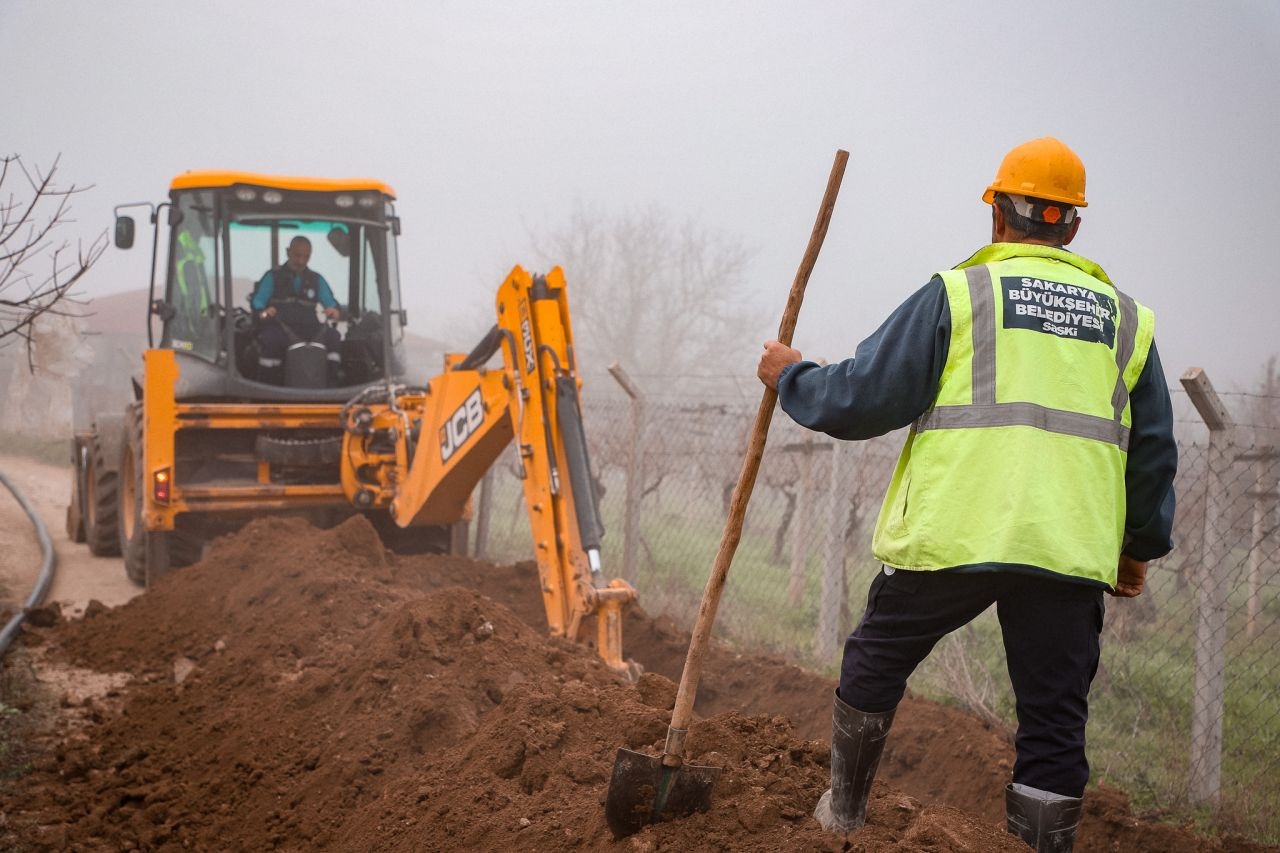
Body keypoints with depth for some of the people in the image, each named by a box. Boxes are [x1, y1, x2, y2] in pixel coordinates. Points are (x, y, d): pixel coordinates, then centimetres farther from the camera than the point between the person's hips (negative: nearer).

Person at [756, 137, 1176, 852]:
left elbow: (861, 400, -1)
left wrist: (791, 379, 18)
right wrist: (1142, 546, 30)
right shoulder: (1126, 319, 14)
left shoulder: (958, 293, 1)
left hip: (953, 534, -2)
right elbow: (1155, 451, 17)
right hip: (1071, 550, 2)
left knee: (875, 663, 20)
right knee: (1054, 720, 8)